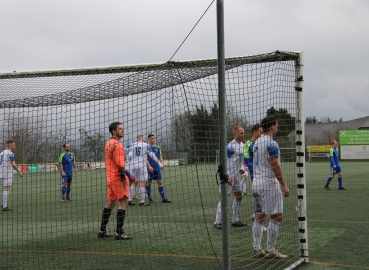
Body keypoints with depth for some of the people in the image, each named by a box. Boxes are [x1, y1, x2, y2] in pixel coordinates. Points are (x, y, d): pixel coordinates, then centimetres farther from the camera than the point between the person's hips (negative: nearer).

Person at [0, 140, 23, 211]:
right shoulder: (10, 153, -13)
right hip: (8, 174, -9)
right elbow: (13, 165, -19)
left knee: (6, 189, 18)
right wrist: (19, 172, -8)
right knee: (6, 189, -6)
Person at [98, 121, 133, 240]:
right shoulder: (117, 144, -14)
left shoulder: (108, 143, 16)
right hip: (118, 177, -10)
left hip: (110, 177, 10)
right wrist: (123, 177, -19)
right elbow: (120, 164, -20)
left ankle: (102, 231, 21)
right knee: (122, 204, -7)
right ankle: (119, 233, -8)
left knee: (110, 203, 16)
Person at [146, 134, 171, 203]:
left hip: (157, 168, 4)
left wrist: (162, 164, -2)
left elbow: (160, 157, 14)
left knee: (160, 182, 1)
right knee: (148, 182, 4)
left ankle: (163, 198, 1)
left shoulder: (157, 148, 13)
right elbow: (145, 158, -7)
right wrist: (149, 166, -18)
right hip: (150, 168, -4)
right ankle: (149, 198, 15)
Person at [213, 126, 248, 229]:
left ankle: (235, 220, 23)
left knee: (239, 197, 12)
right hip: (228, 176, -9)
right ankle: (217, 222, -6)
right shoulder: (230, 146, -17)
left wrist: (242, 168, 6)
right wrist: (227, 177, -22)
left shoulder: (242, 145, 10)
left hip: (236, 175, 9)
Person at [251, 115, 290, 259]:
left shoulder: (256, 143, 14)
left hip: (256, 183, 9)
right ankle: (270, 250, 0)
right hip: (269, 184, -9)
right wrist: (284, 186, -14)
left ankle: (257, 249, 11)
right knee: (276, 218, -2)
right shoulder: (271, 143, -14)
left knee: (259, 217, 10)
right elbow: (275, 167, -18)